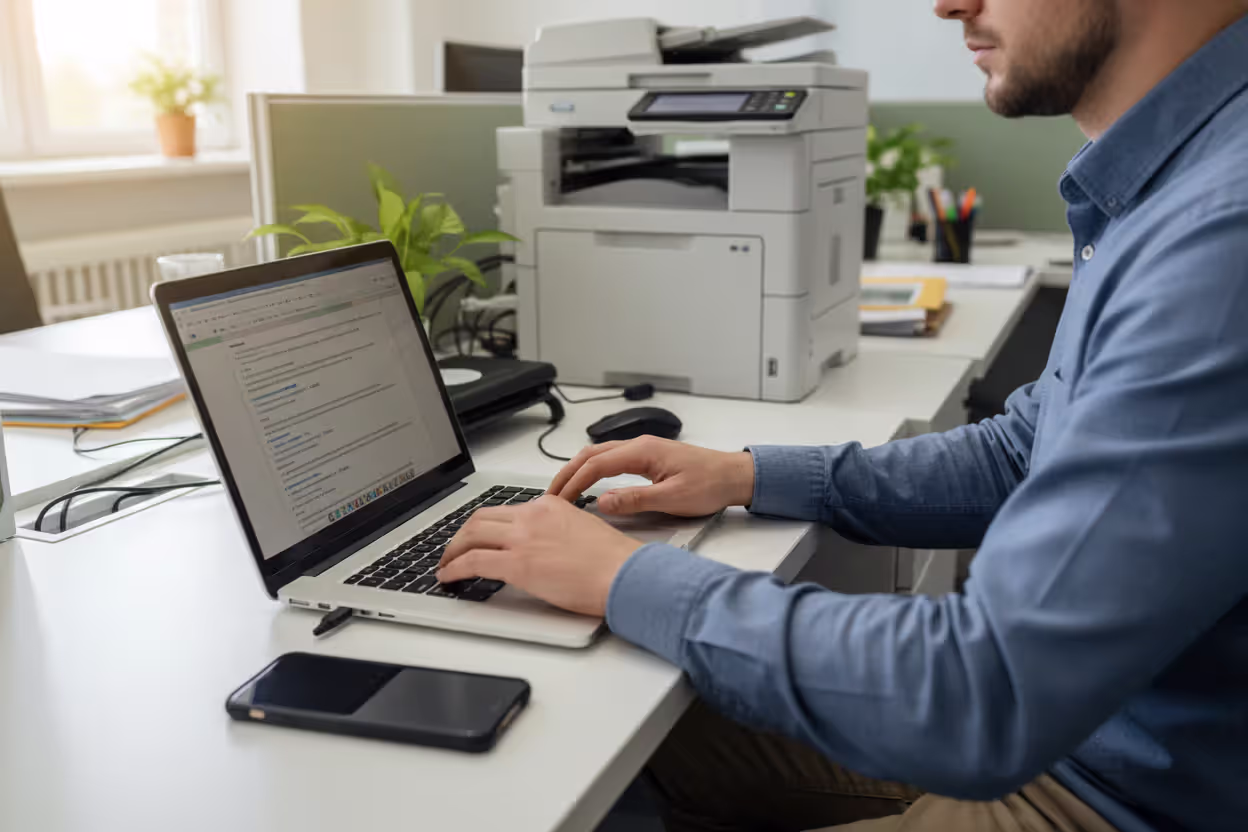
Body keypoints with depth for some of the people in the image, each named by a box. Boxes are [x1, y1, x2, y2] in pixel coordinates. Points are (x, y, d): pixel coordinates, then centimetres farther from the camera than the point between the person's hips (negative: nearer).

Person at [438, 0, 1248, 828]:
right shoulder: (1151, 188, 3)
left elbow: (988, 692, -33)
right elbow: (1020, 454, 12)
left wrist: (629, 579, -22)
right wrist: (751, 476, 4)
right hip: (1061, 719, 8)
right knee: (667, 745, 11)